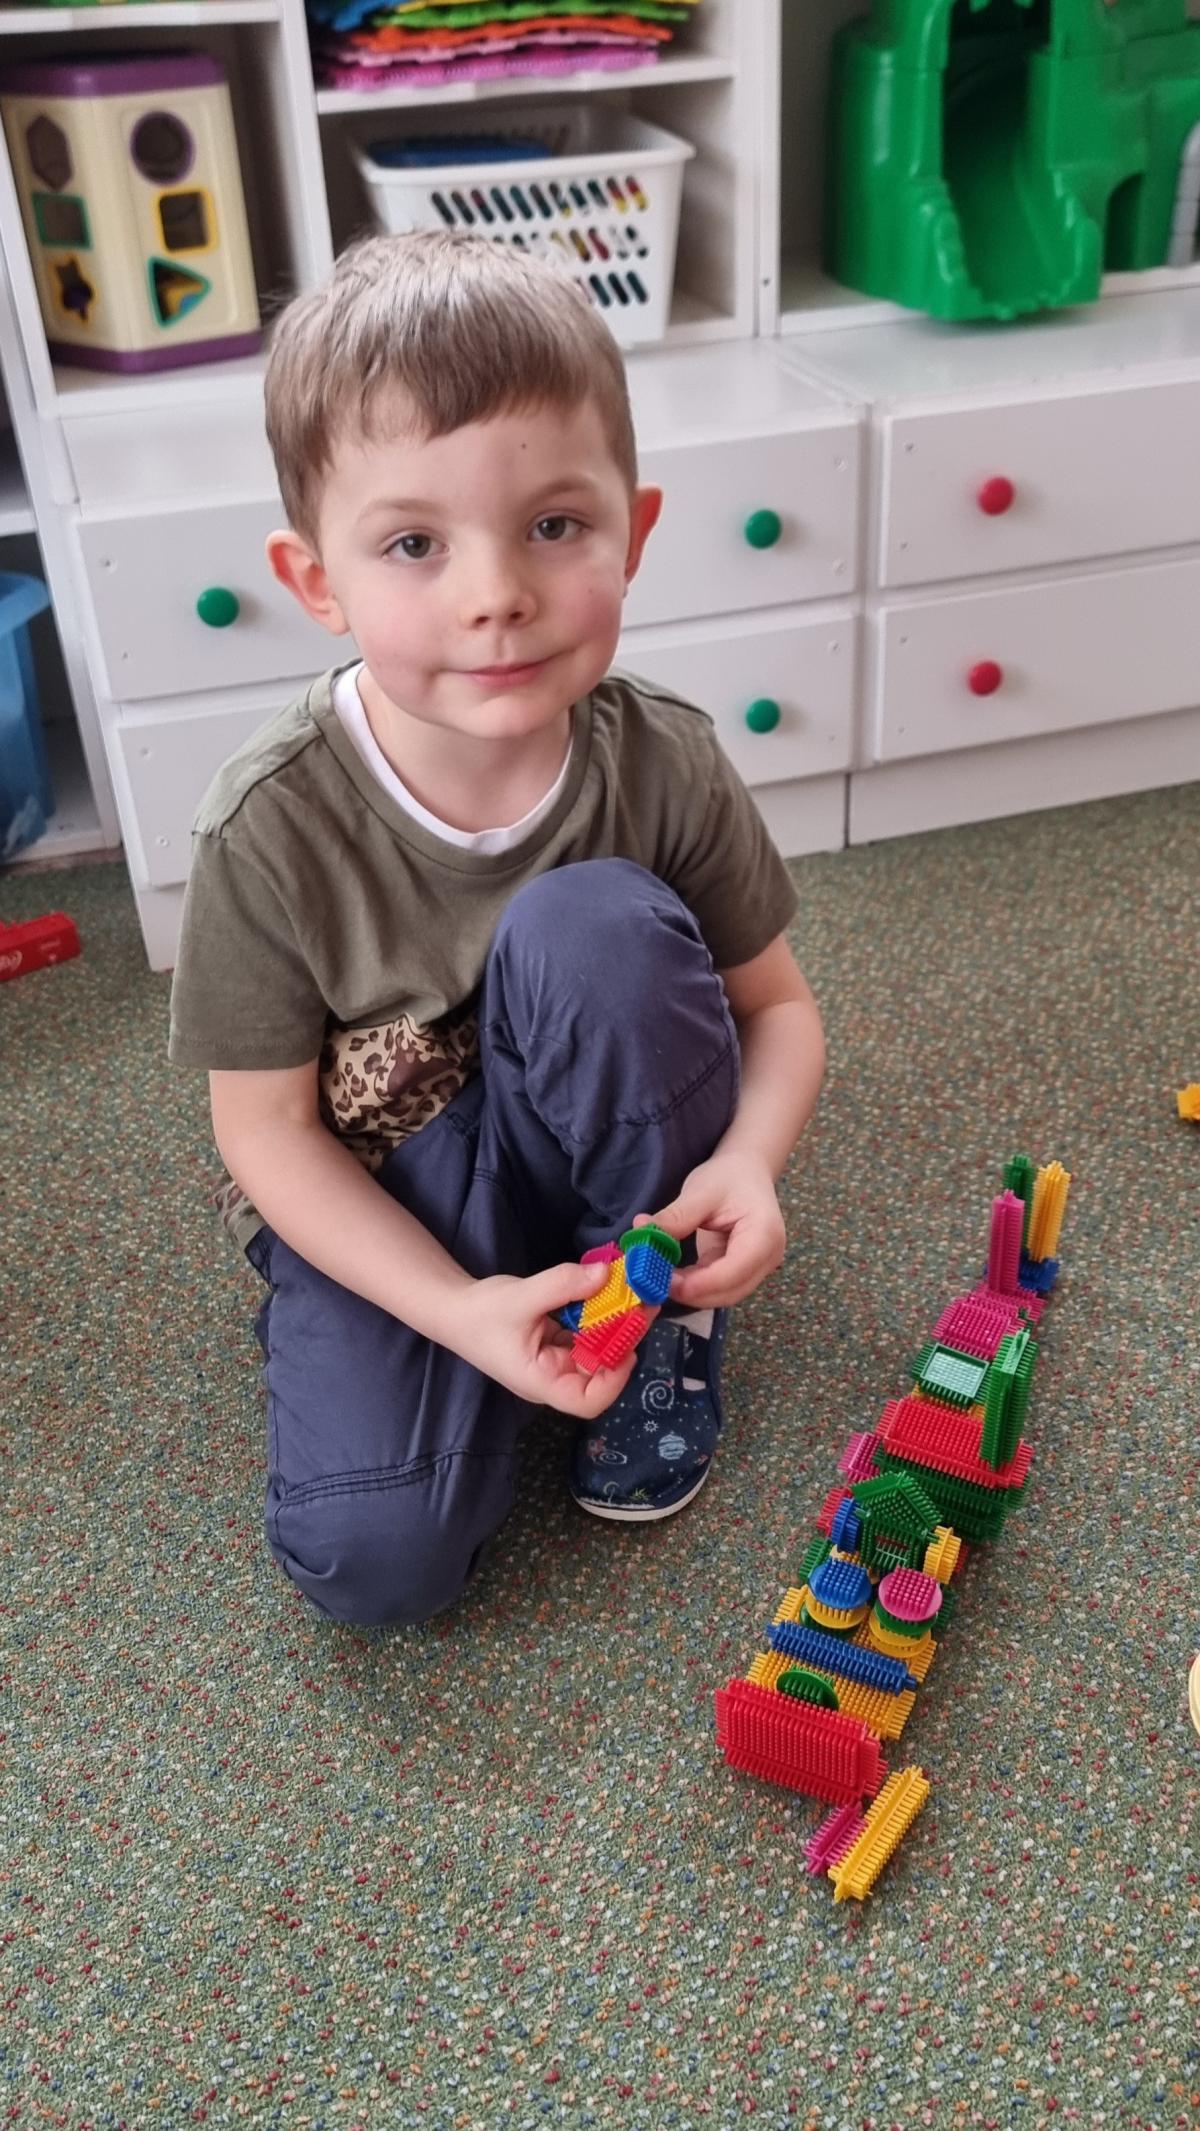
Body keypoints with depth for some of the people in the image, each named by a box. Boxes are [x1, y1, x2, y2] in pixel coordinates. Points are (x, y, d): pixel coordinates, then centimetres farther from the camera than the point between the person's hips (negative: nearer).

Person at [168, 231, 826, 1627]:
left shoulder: (662, 768, -18)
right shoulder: (272, 833, -23)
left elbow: (777, 1004, -5)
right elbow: (268, 1129, -13)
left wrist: (748, 1157, -27)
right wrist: (461, 1310, -25)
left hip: (604, 1160, 2)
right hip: (378, 1208, -1)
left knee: (596, 925, -30)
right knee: (372, 1554, -22)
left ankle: (660, 1314, -6)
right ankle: (538, 1319, 9)